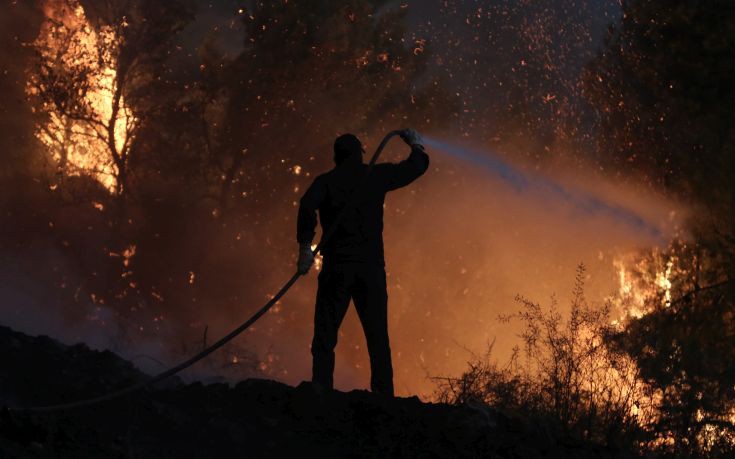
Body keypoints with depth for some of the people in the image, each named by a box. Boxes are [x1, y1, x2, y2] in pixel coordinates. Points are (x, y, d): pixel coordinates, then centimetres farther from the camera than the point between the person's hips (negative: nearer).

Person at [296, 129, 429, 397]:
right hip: (372, 268, 1)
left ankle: (321, 392, -11)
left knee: (325, 336, 1)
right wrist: (416, 146, 37)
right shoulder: (376, 176, 6)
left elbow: (307, 206, -17)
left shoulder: (326, 181, 3)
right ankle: (383, 394, 2)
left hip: (337, 267, -1)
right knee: (378, 337, 6)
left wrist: (305, 246, -15)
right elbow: (416, 167, 17)